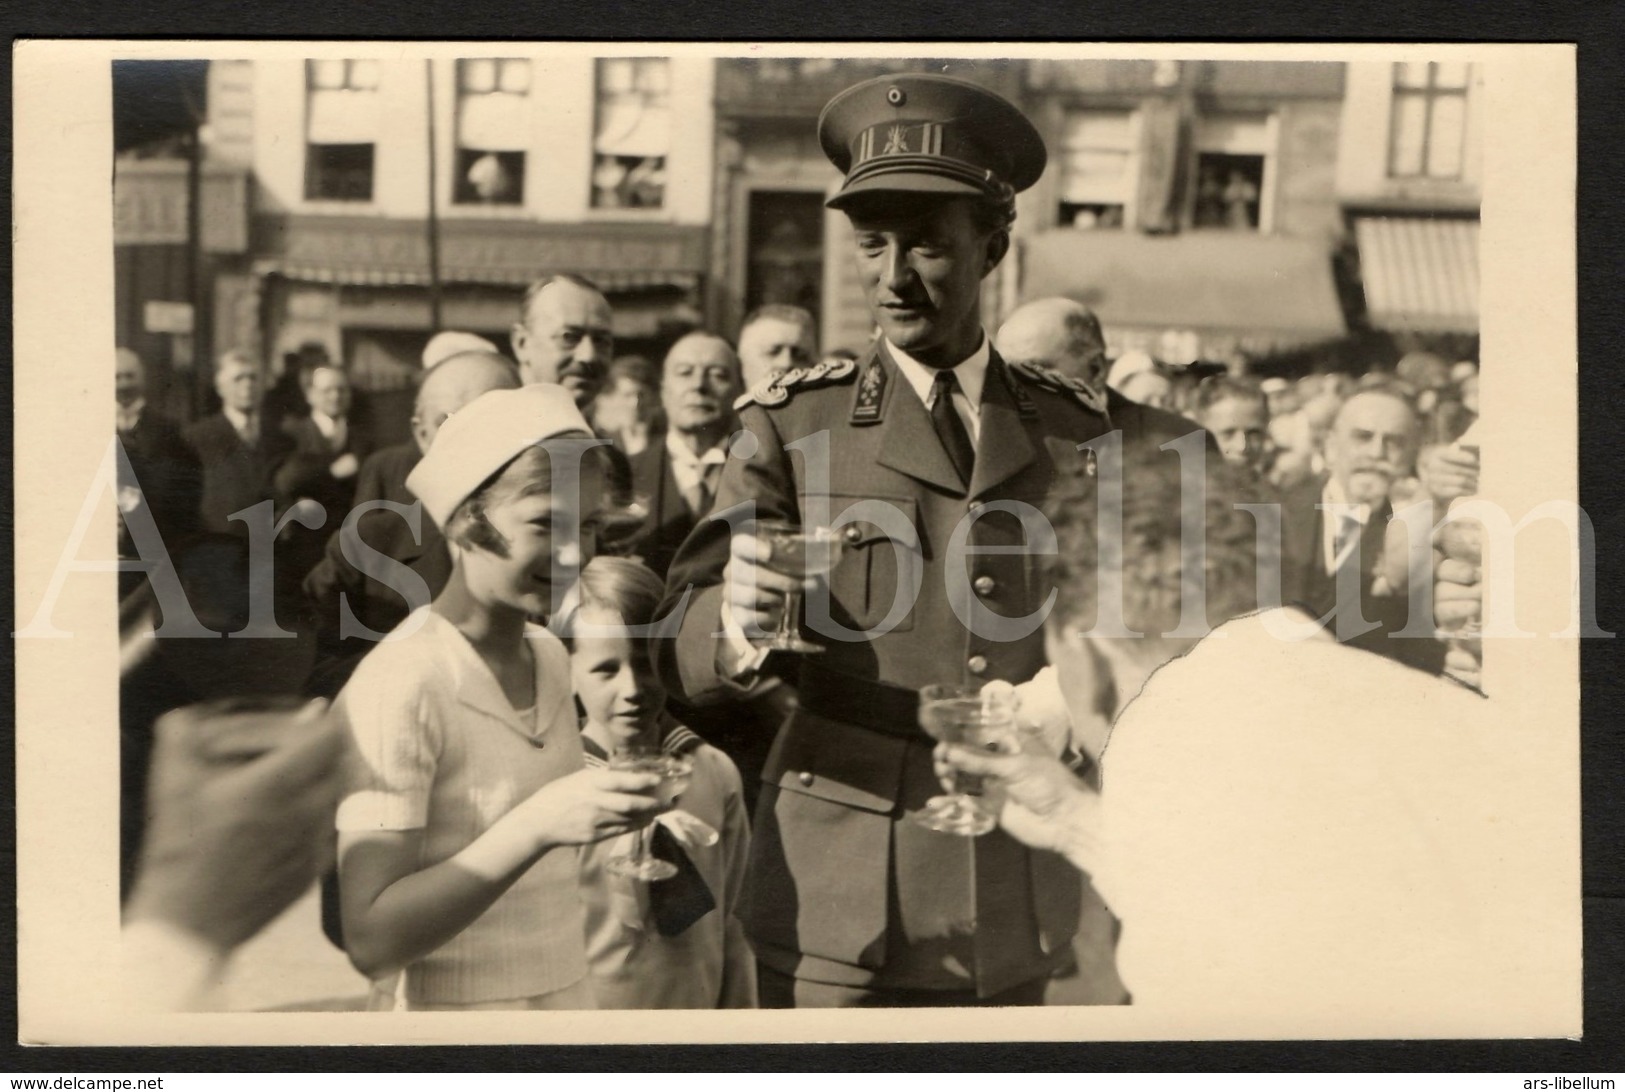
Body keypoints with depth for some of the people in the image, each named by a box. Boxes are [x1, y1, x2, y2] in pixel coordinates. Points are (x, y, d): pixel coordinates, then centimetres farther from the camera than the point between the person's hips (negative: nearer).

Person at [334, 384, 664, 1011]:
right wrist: (536, 825, -32)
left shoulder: (551, 659, 2)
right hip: (448, 1007, -6)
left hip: (568, 995, 7)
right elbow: (371, 942, -25)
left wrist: (614, 818, -3)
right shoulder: (399, 686, -20)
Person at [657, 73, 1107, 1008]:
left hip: (1019, 915, 2)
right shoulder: (793, 426, -3)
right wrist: (738, 623, -33)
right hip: (840, 911, -2)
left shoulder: (1077, 430, 5)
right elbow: (684, 651, -12)